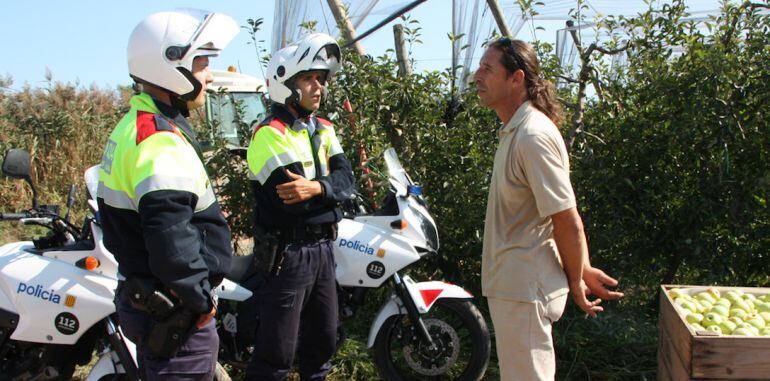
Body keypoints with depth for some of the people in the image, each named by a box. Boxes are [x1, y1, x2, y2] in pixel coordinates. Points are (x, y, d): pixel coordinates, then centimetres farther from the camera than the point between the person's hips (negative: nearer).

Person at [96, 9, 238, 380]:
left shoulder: (131, 128, 12)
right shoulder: (161, 140, -22)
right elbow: (171, 236, -32)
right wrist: (199, 298, -18)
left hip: (139, 293, 11)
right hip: (175, 317, -11)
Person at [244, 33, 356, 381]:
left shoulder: (324, 130, 12)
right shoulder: (269, 134, -14)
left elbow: (346, 179, -3)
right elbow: (291, 200, -23)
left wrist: (316, 188, -21)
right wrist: (329, 188, -12)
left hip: (323, 247, 8)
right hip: (286, 254, -8)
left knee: (323, 339, 20)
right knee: (278, 352, -3)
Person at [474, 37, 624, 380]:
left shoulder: (533, 136, -22)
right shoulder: (514, 131, 12)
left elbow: (568, 222, -21)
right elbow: (562, 215, 16)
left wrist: (576, 279, -8)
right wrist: (581, 271, 15)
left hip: (524, 289, -10)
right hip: (512, 284, 10)